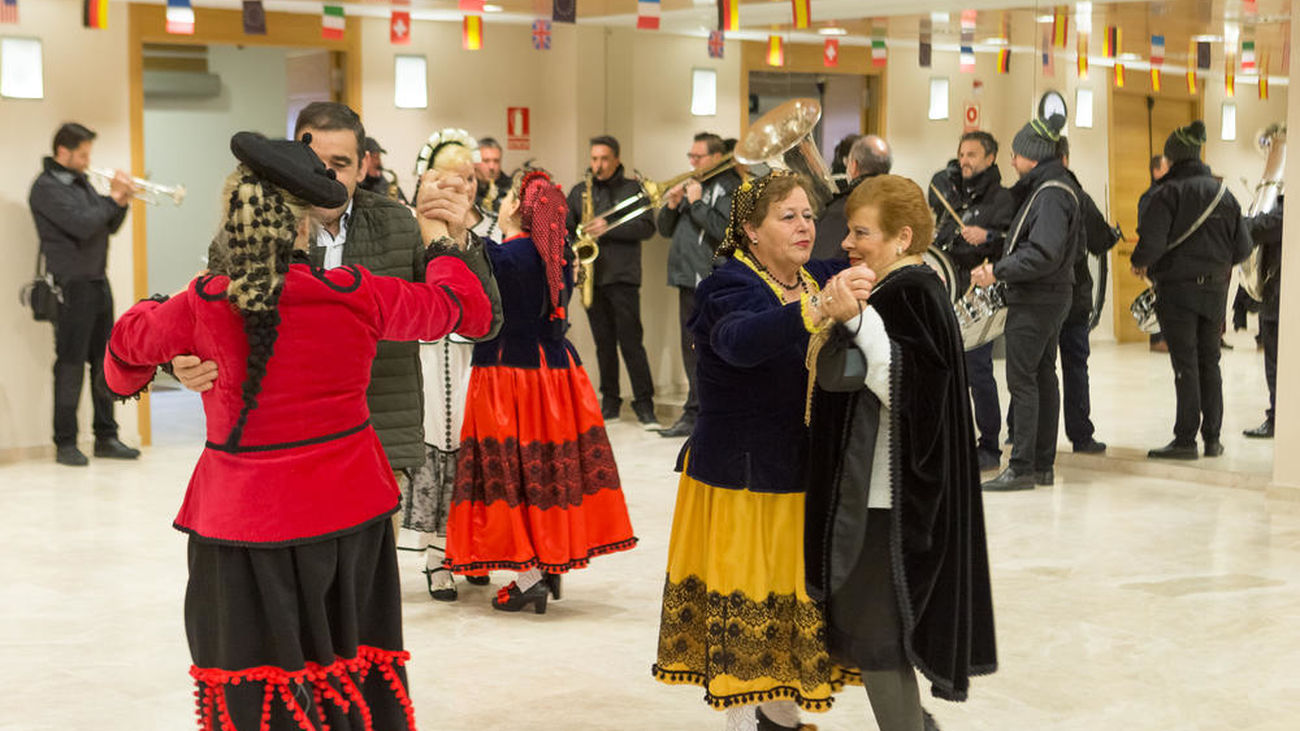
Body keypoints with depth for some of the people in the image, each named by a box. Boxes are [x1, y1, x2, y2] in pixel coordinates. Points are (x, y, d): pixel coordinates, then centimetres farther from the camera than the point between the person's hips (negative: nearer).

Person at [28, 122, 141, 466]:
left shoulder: (81, 182, 18)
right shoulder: (47, 187, -9)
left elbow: (109, 227, 16)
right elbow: (82, 225, -20)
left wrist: (122, 202, 0)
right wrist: (113, 198, -10)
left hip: (97, 283, 8)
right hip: (71, 286, -8)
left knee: (104, 362, 9)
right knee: (71, 364, -5)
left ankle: (106, 437, 16)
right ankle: (65, 444, 2)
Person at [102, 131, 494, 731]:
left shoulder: (204, 306, -10)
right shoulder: (357, 296, -11)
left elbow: (131, 337, 12)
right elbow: (462, 308, 5)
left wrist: (129, 377, 36)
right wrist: (444, 240, 22)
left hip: (242, 517, -1)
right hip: (346, 508, 1)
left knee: (255, 682, 9)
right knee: (349, 659, 15)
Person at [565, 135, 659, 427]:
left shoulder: (633, 189, 5)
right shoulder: (579, 192, 15)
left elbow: (647, 227, -5)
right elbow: (565, 229, 15)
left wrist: (609, 227, -16)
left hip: (623, 277, -4)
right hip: (591, 277, 4)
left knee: (631, 341, -9)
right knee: (603, 342, 8)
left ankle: (644, 403, -5)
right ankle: (610, 401, 14)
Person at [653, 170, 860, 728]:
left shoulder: (822, 279, 8)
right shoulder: (730, 286, -15)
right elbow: (739, 339, -38)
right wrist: (817, 311, -54)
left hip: (804, 476, 7)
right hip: (740, 478, -7)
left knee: (799, 594, 15)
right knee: (744, 601, 2)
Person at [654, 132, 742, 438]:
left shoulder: (729, 186, -6)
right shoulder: (691, 184, 19)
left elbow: (724, 230, -20)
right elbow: (665, 229, 18)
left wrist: (697, 203, -16)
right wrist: (672, 205, 0)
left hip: (711, 282, -8)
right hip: (688, 278, 8)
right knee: (692, 349, 11)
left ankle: (697, 412, -2)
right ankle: (694, 415, 18)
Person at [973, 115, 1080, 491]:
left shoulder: (1051, 194, -17)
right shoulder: (1049, 187, 15)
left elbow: (1043, 255, -26)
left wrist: (998, 271, -20)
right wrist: (998, 267, 9)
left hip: (1036, 301, -11)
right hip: (1049, 297, 11)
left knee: (1022, 379, -8)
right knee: (1043, 377, 12)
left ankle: (1022, 468, -6)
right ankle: (1042, 464, 18)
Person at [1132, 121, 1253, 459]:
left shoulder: (1167, 193, -11)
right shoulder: (1223, 192, 6)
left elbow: (1152, 243, -20)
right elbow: (1243, 247, 6)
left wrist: (1140, 264, 0)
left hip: (1177, 289, -5)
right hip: (1215, 291, 5)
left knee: (1185, 365, -3)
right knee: (1209, 362, 13)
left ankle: (1186, 439, -2)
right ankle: (1212, 438, 16)